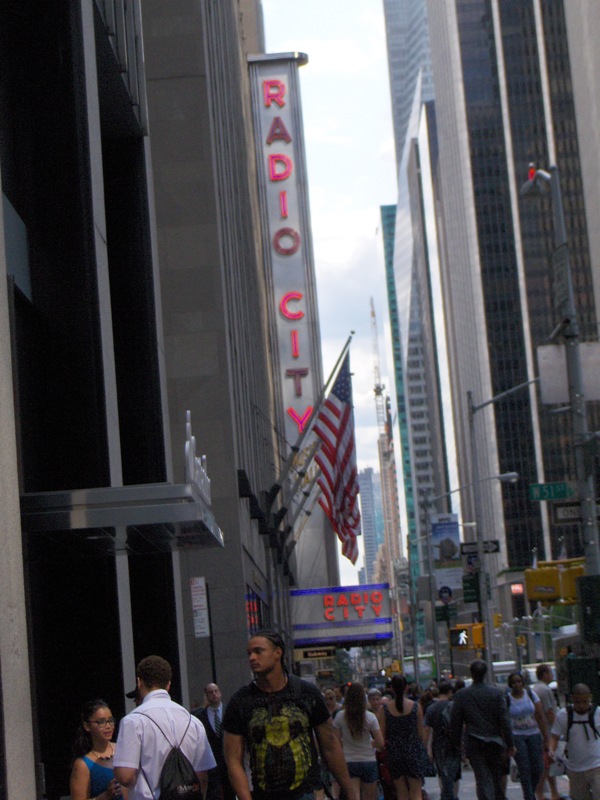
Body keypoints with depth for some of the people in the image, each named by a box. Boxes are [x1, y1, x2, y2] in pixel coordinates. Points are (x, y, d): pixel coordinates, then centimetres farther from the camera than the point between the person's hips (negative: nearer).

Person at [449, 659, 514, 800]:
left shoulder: (461, 695, -3)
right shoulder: (497, 693, -4)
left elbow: (455, 722, 1)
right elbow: (505, 721, -4)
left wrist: (456, 742, 13)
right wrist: (510, 744, 1)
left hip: (474, 744, -1)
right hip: (494, 742, 1)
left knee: (483, 778, -3)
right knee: (496, 778, 15)